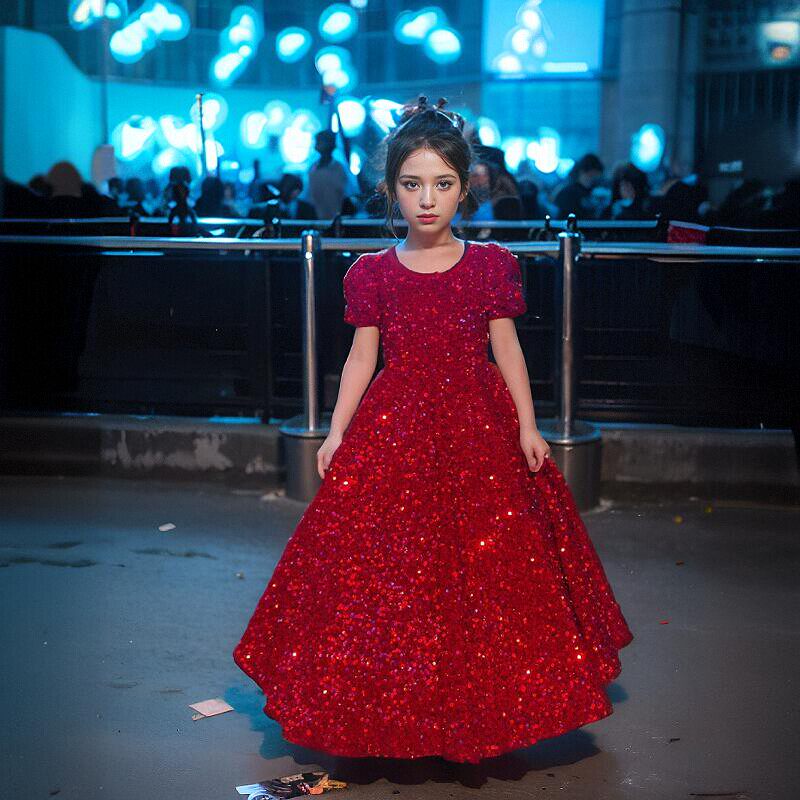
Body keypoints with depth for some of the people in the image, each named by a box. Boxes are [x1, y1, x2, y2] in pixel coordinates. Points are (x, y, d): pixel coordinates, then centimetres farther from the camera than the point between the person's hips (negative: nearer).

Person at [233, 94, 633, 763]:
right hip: (394, 431, 0)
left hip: (478, 430, 0)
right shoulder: (372, 273, 1)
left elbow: (506, 348, 3)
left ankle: (476, 704, 23)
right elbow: (362, 357, 4)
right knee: (388, 569, 2)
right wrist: (336, 432, -3)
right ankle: (394, 707, 19)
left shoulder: (492, 265, 0)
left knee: (483, 566, 5)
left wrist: (527, 428, -3)